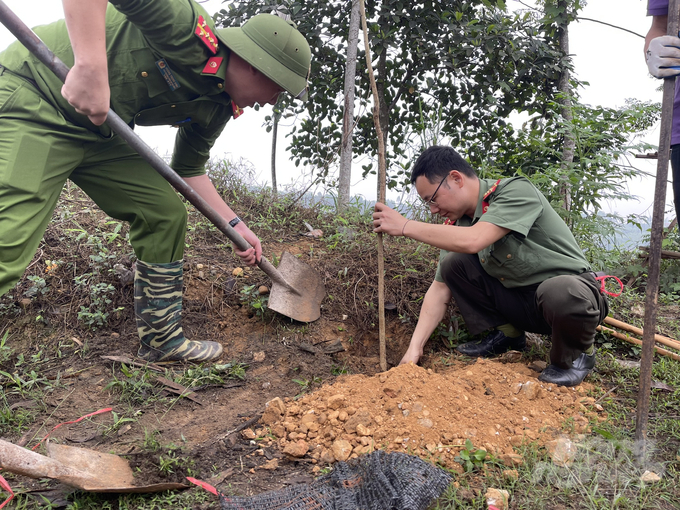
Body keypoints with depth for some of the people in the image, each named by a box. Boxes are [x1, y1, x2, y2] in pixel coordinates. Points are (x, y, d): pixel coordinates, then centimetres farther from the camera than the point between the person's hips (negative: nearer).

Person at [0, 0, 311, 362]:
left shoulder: (217, 108, 3)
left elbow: (189, 169, 14)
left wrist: (235, 225, 12)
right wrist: (91, 66, -38)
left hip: (99, 134, 9)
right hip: (33, 100, -9)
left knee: (166, 214, 5)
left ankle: (161, 340, 16)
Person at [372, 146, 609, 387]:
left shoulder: (516, 190, -22)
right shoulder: (457, 224, -2)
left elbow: (472, 241, -37)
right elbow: (440, 289, -2)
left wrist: (405, 226, -29)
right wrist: (414, 348, -10)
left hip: (572, 293, -5)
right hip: (519, 300, 5)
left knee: (559, 291, -40)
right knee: (453, 263, -10)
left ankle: (579, 354, -6)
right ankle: (506, 333, 7)